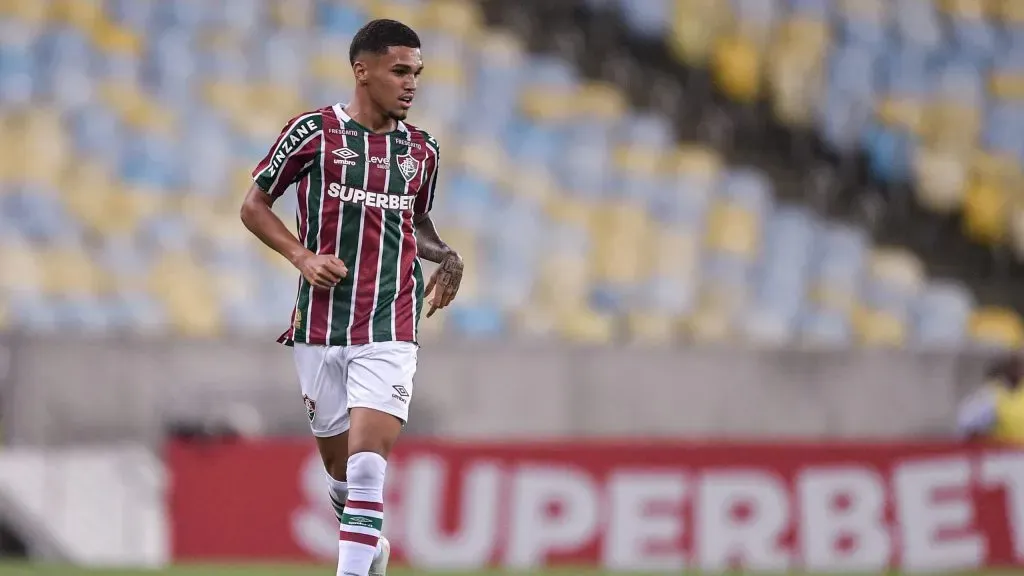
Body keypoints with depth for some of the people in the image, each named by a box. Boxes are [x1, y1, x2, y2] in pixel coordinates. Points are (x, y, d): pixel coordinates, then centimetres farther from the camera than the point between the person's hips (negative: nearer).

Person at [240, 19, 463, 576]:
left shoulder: (421, 150, 9)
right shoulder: (313, 132, -2)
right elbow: (254, 205, 5)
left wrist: (445, 257, 4)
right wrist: (302, 256, -10)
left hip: (390, 329, 1)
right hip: (320, 327, -1)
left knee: (367, 463, -16)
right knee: (339, 468, 10)